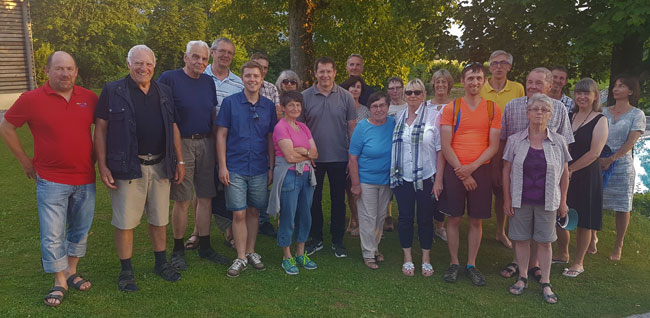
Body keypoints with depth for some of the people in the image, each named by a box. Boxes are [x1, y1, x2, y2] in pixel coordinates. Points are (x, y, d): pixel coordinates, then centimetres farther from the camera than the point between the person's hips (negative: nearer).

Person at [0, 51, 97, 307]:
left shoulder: (89, 98, 1)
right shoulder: (31, 99, -6)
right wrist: (25, 161, 4)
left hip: (85, 179, 3)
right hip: (51, 180, -3)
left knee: (80, 230, 14)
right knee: (52, 235, 0)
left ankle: (71, 272, 32)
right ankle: (60, 282, 16)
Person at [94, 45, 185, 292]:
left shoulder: (165, 92, 11)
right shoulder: (112, 91, -1)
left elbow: (173, 129, 15)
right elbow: (100, 129, -3)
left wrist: (180, 161, 11)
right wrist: (102, 166, -9)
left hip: (160, 166, 4)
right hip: (127, 167, -4)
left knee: (160, 219, 14)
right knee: (125, 222, 3)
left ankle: (161, 263, 30)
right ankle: (126, 271, 19)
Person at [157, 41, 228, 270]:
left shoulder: (208, 82, 12)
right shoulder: (169, 79, -5)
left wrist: (216, 143, 12)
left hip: (206, 143, 5)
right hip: (181, 143, -5)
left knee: (205, 198, 9)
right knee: (182, 200, 0)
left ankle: (205, 247, 21)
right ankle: (178, 250, 15)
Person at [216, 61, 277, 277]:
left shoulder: (268, 106, 6)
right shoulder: (230, 102, -2)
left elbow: (271, 138, 10)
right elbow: (221, 135, -2)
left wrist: (271, 167, 6)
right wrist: (222, 166, -8)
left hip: (259, 169, 3)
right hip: (235, 168, -2)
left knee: (254, 211, 12)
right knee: (239, 214, 0)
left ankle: (251, 252, 26)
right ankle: (241, 258, 12)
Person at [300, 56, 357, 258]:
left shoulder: (346, 97, 0)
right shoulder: (305, 96, -1)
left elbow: (352, 128, 2)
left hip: (339, 158, 0)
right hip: (313, 158, 0)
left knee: (338, 200, 9)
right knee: (313, 199, 10)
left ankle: (337, 241, 23)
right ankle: (316, 239, 26)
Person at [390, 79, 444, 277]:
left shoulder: (433, 116, -3)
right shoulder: (398, 118, 7)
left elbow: (440, 150, -4)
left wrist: (439, 179, -8)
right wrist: (392, 174, 6)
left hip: (426, 177, -2)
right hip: (402, 177, 3)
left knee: (425, 218, 7)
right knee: (405, 217, 8)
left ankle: (426, 259, 23)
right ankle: (407, 258, 23)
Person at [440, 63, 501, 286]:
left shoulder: (493, 109, 5)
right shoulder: (451, 108, 1)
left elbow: (493, 146, 1)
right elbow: (446, 145, -3)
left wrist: (472, 167, -12)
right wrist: (462, 173, -9)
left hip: (480, 170, 1)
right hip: (454, 170, -1)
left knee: (476, 220, 7)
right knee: (454, 218, 4)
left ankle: (471, 264, 20)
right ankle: (454, 263, 19)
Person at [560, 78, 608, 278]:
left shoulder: (600, 120, -5)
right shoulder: (569, 117, 10)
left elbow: (594, 153, -14)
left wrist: (570, 169, -14)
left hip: (587, 175, -5)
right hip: (564, 175, 5)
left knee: (584, 221, 3)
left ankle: (578, 263, 17)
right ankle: (562, 254, 28)